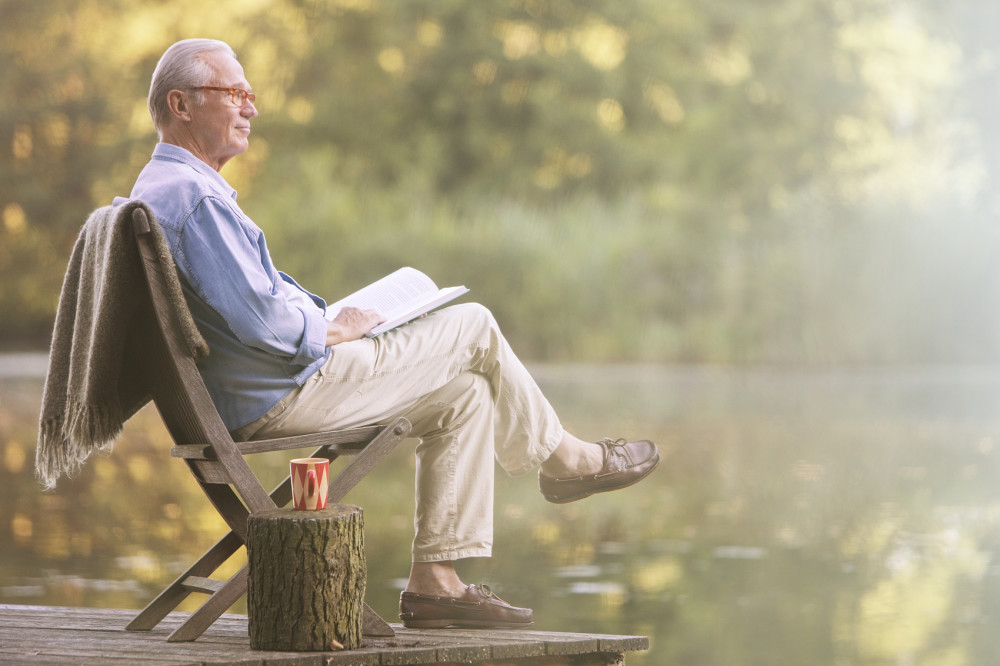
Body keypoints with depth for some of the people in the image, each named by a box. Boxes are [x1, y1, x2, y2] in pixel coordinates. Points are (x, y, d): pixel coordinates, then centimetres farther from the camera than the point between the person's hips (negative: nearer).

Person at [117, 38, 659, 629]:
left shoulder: (159, 187, 14)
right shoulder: (193, 194, -21)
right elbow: (258, 318, -27)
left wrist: (318, 319, 11)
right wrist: (331, 330, -10)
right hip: (285, 394, -11)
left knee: (464, 392, 14)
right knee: (473, 327, 1)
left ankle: (436, 580, 9)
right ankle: (559, 458, 24)